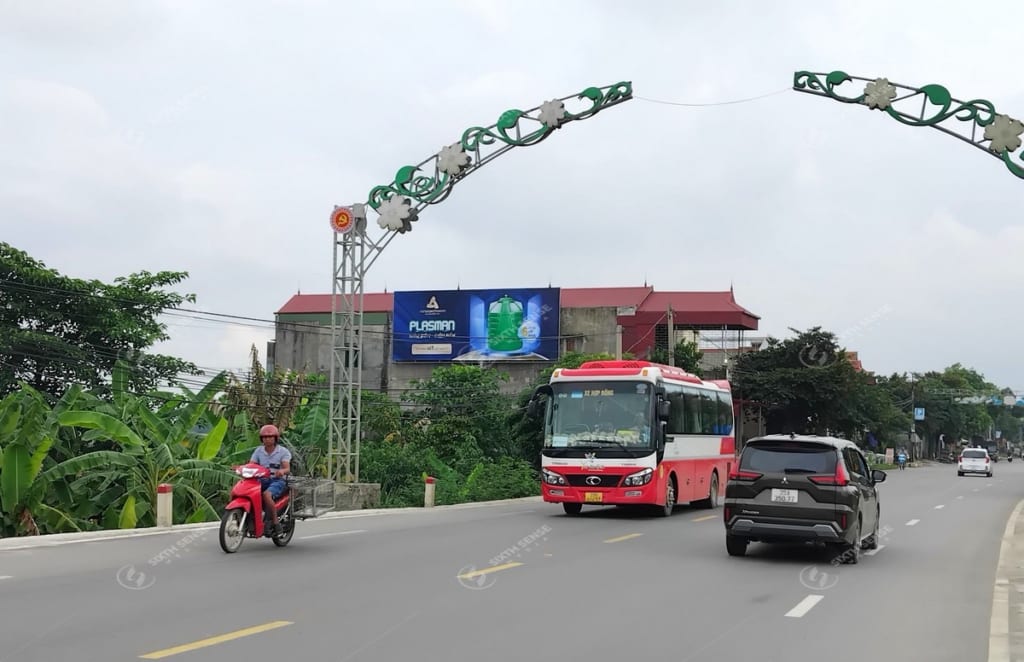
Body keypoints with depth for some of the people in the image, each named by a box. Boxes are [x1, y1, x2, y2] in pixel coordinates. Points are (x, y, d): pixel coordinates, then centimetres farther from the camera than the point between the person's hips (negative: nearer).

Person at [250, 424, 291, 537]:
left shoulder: (283, 451, 1)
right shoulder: (258, 450, 13)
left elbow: (287, 468, -11)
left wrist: (282, 471, -35)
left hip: (277, 480, -4)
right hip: (262, 480, 4)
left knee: (266, 494, -35)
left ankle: (275, 522, -24)